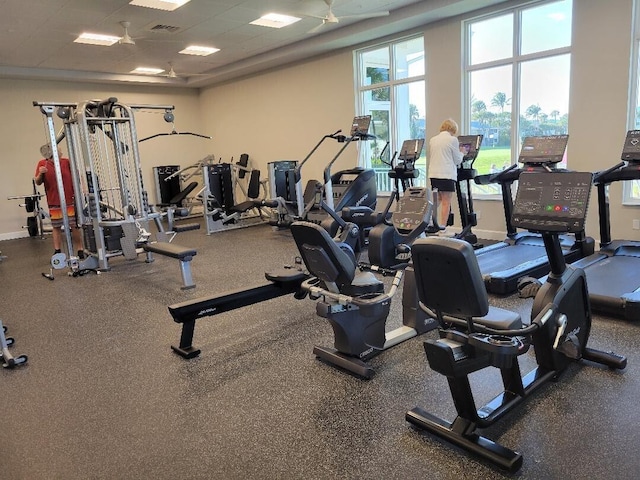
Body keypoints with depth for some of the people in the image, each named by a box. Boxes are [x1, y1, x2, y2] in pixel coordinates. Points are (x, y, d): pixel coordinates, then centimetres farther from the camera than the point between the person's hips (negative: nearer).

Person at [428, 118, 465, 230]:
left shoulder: (432, 140, 11)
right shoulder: (453, 139, -6)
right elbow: (457, 160, -2)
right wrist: (461, 153, 20)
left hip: (433, 174, 6)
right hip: (447, 174, -6)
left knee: (438, 199, 17)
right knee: (446, 202, -1)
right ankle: (442, 227, -1)